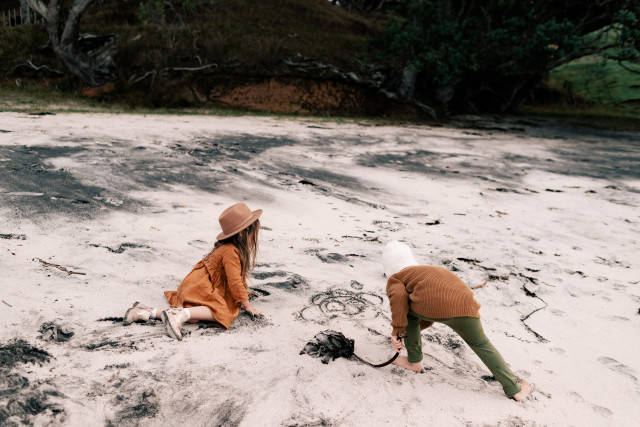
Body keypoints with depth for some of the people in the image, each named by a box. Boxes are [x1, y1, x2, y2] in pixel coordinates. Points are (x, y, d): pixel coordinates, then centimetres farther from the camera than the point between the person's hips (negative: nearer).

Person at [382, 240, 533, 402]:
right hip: (465, 306, 5)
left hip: (432, 303, -5)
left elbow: (399, 297, -2)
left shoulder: (394, 279, 23)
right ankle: (514, 389, 24)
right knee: (481, 345, 24)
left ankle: (414, 361, 32)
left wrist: (397, 331, -1)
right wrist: (409, 329, 55)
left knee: (408, 312, 26)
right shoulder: (426, 271, 43)